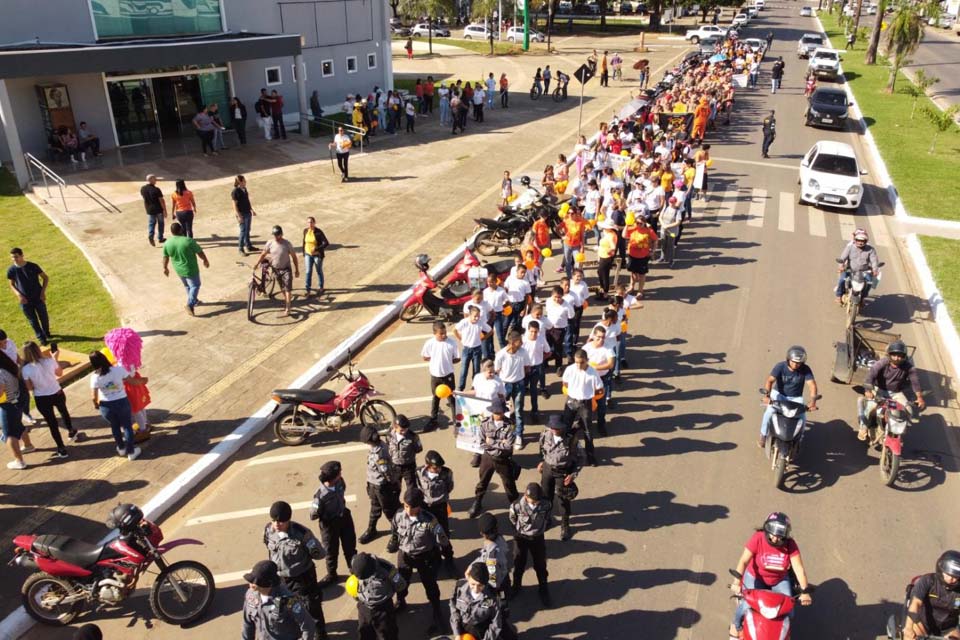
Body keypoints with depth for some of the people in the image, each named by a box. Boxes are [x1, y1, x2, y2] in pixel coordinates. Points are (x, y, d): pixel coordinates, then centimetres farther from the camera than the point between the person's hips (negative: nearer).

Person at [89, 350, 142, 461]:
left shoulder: (95, 377, -16)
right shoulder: (118, 369, -17)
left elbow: (95, 397, -8)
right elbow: (132, 381, -6)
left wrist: (95, 405, 14)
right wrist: (142, 381, 15)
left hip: (106, 406, 1)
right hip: (122, 402, -1)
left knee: (115, 426, 25)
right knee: (127, 426, 16)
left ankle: (121, 448, 42)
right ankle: (131, 451, 22)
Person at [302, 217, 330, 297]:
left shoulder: (318, 232, -19)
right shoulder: (305, 231, -3)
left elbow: (326, 243, -22)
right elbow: (304, 242, 11)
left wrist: (316, 249, -30)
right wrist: (304, 253, 14)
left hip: (317, 255, -4)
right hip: (308, 255, 4)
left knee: (319, 271, 13)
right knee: (308, 272, 0)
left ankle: (320, 287, 34)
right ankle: (308, 291, 4)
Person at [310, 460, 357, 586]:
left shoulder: (339, 482, -20)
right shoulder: (320, 496, -36)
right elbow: (313, 516, -22)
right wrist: (328, 515, -12)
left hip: (344, 518, 4)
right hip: (329, 524, -4)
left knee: (350, 546, 21)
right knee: (331, 551, 20)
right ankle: (331, 575, 46)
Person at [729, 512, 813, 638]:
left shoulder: (790, 544, -19)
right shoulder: (757, 539, -27)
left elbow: (798, 568, -21)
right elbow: (744, 561, -32)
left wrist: (805, 591, -32)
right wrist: (737, 582, -44)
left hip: (780, 580, 3)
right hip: (755, 577, -3)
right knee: (747, 605, -20)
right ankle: (736, 625, 14)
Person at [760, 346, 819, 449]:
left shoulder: (806, 370, -16)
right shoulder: (780, 366, -19)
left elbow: (812, 384, -25)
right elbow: (770, 380, -29)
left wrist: (813, 401, -43)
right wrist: (767, 395, -46)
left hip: (795, 397, 1)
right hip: (778, 394, -1)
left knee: (802, 418, -19)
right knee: (769, 413, -23)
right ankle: (763, 436, 0)